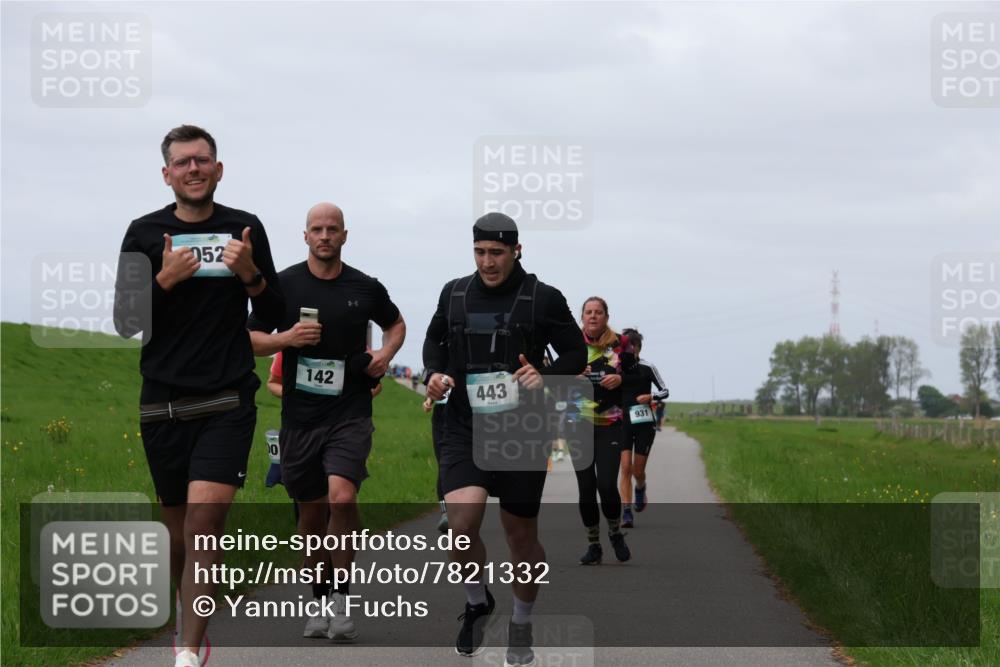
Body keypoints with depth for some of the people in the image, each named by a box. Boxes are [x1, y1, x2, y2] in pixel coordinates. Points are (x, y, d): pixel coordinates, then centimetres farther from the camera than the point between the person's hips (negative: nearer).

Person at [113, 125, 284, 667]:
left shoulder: (245, 229, 6)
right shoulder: (145, 233, 5)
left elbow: (272, 317, 12)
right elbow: (125, 322, 3)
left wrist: (251, 275, -8)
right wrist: (164, 281, -13)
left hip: (227, 403, -2)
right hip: (163, 403, 2)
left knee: (203, 525, -16)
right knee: (178, 530, 11)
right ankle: (188, 620, 35)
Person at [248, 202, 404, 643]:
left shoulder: (365, 288, 5)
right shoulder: (283, 285, 2)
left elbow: (395, 324, 23)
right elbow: (252, 340, 6)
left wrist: (386, 353, 3)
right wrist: (287, 337, -13)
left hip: (350, 412, -1)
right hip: (300, 415, 1)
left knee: (342, 498, -21)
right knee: (312, 511, 10)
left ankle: (342, 595, -6)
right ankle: (320, 601, 27)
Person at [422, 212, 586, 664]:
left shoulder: (544, 299, -3)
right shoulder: (454, 294, 6)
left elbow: (576, 353, 4)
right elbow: (435, 339, 22)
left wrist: (546, 377, -15)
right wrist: (435, 374, 2)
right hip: (465, 427, 1)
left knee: (521, 535, 7)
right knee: (461, 522, -19)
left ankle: (521, 627, 30)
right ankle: (477, 603, 9)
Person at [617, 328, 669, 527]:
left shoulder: (647, 368, -1)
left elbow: (665, 391, 4)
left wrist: (651, 396, -13)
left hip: (644, 423, 0)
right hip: (623, 423, 0)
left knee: (638, 470, 5)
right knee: (625, 468, -11)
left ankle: (640, 489, 42)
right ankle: (626, 513, -12)